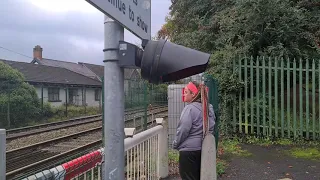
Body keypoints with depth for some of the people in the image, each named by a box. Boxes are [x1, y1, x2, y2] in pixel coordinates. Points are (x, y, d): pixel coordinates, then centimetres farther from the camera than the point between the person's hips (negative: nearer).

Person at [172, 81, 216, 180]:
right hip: (201, 148, 8)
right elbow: (211, 127, 14)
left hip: (188, 150, -8)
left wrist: (175, 144, -4)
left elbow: (183, 130, -18)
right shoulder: (208, 108, 7)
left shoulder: (189, 108, -17)